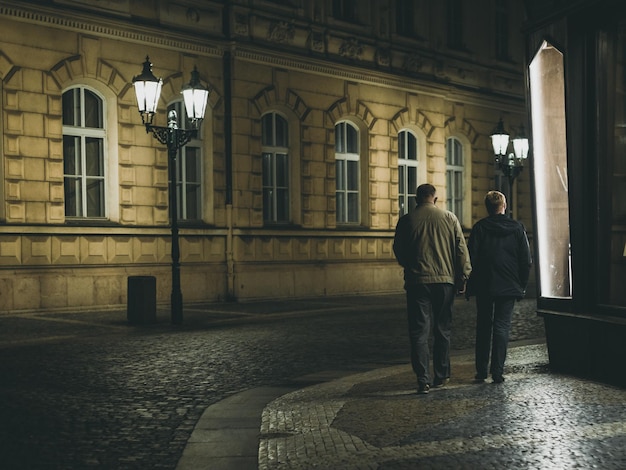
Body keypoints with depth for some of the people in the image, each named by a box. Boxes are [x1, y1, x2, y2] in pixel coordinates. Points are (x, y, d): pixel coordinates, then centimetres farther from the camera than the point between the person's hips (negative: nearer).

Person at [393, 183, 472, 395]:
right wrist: (463, 277, 7)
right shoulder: (449, 218, 2)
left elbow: (398, 251, 6)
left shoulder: (406, 220, -1)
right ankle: (441, 376, 20)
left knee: (419, 331, 0)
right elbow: (461, 249, 1)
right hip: (445, 280, 2)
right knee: (442, 329, 14)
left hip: (417, 282, -2)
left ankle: (423, 380, -6)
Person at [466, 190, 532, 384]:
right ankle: (497, 372, -2)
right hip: (508, 286, 0)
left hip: (484, 286, 0)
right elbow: (526, 260, 2)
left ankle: (481, 371, 13)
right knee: (502, 327, 3)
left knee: (483, 327, 10)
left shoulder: (479, 227, -4)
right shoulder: (517, 228, 1)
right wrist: (521, 286, 10)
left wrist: (470, 286, 2)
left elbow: (471, 258, -6)